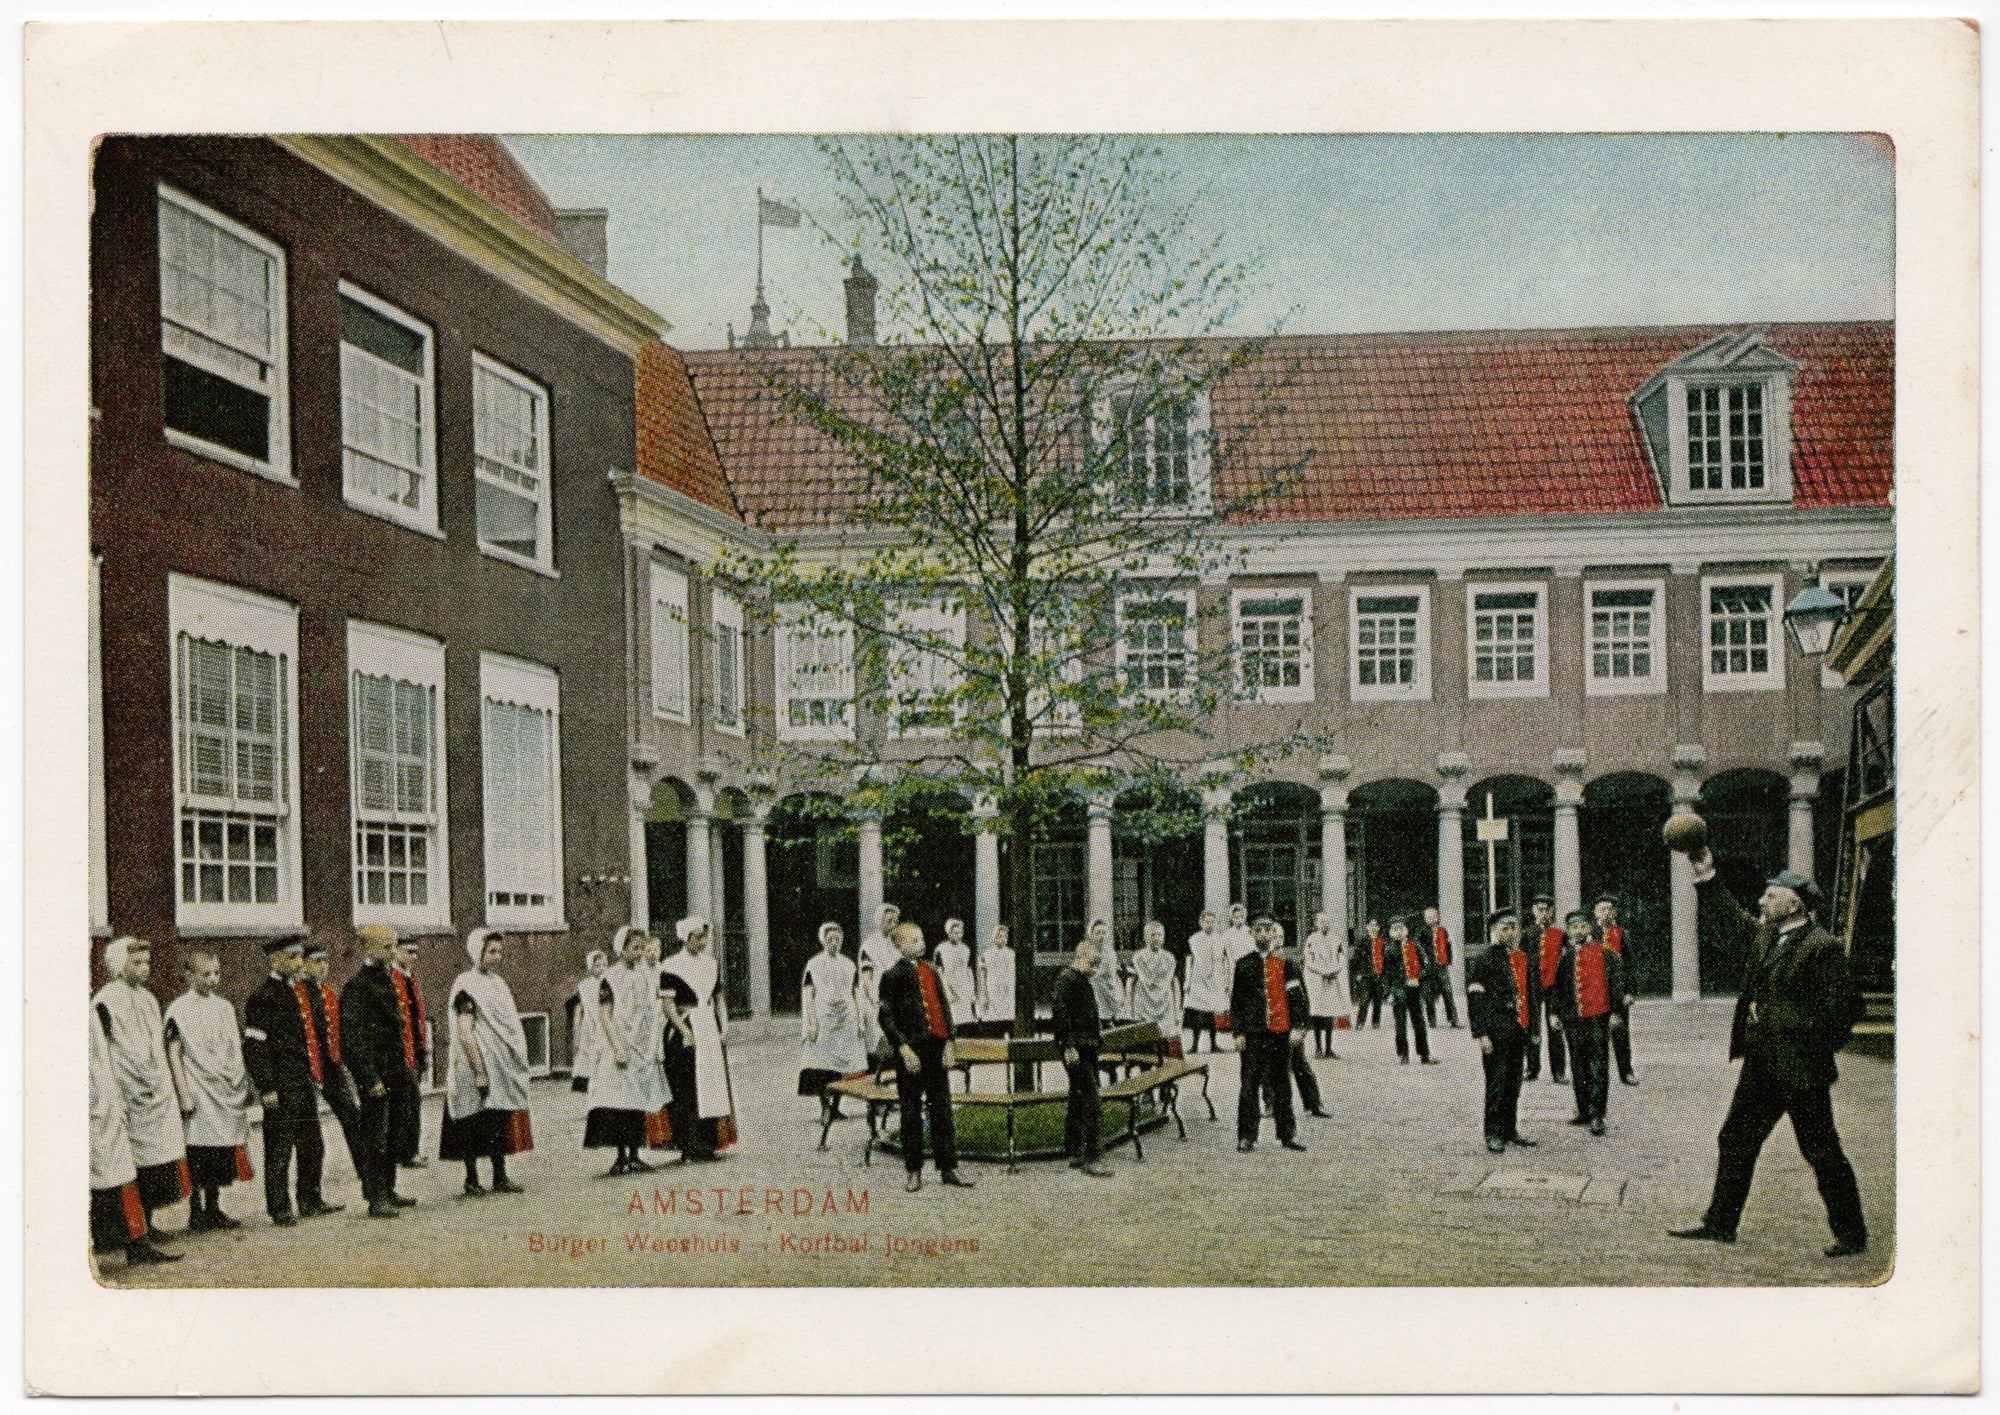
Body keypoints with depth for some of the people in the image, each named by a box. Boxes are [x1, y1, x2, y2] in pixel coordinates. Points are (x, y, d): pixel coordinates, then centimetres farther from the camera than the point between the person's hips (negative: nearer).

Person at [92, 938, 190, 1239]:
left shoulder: (148, 999, 15)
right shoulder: (105, 1002, -9)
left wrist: (167, 1087, 17)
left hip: (156, 1094, 8)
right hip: (127, 1097, -8)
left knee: (155, 1157, 7)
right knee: (131, 1162, -7)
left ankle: (147, 1221, 14)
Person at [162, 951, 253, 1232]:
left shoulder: (224, 1007, 13)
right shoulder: (179, 1009, -5)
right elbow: (173, 1053, -8)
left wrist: (244, 1086, 15)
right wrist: (183, 1093, -14)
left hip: (226, 1091, 5)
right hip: (198, 1090, -5)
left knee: (220, 1155, 6)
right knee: (198, 1154, -5)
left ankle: (213, 1209, 13)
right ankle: (196, 1211, 3)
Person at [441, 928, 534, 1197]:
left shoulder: (497, 982, 16)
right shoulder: (467, 986, -12)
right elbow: (464, 1032, -18)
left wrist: (516, 1062, 19)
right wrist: (479, 1071, -22)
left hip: (502, 1069, 8)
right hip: (479, 1067, -8)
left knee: (499, 1124, 10)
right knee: (474, 1126, -3)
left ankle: (500, 1177, 16)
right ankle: (472, 1180, 2)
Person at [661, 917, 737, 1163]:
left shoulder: (711, 963, 13)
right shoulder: (671, 967, -8)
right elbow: (667, 1003, -13)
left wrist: (723, 1023, 7)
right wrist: (685, 1031, -19)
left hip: (710, 1029, 7)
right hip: (685, 1030, -7)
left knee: (714, 1084, 6)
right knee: (688, 1091, -6)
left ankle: (709, 1143, 13)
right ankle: (691, 1146, -3)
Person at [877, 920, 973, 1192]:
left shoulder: (931, 972, 12)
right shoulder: (893, 976, -4)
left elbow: (944, 1007, 14)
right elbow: (887, 1017, -8)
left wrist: (948, 1043, 5)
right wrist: (903, 1048, -15)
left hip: (936, 1049, 5)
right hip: (911, 1052, -5)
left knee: (942, 1109, 8)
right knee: (911, 1112, 2)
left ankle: (948, 1167, 14)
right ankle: (913, 1171, 11)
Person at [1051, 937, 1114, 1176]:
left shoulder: (1083, 981, 19)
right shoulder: (1066, 979, -13)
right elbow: (1062, 1014, -20)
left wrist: (1098, 1039, 27)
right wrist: (1069, 1046, -23)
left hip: (1088, 1049, 10)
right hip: (1076, 1050, -10)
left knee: (1078, 1103, 14)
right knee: (1090, 1103, -13)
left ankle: (1074, 1154, 20)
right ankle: (1092, 1158, -14)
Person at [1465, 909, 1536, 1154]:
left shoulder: (1520, 959, 14)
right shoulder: (1484, 959, -9)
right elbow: (1474, 998, -12)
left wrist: (1530, 1029, 20)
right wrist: (1481, 1034, -16)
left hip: (1517, 1030, 7)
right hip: (1496, 1032, -7)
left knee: (1514, 1083, 12)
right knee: (1497, 1083, -5)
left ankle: (1511, 1130, 21)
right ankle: (1494, 1134, 1)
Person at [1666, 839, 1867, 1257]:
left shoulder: (1823, 948, -14)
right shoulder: (1762, 936, 9)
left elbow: (1838, 1011, -15)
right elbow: (1725, 918, 24)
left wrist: (1811, 1052, -15)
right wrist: (1706, 877, 16)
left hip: (1800, 1070, -9)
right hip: (1761, 1066, 9)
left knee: (1822, 1153, 1)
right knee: (1735, 1141, 13)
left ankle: (1851, 1235, 15)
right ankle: (1720, 1223, 24)